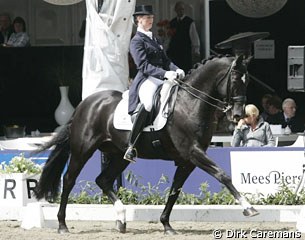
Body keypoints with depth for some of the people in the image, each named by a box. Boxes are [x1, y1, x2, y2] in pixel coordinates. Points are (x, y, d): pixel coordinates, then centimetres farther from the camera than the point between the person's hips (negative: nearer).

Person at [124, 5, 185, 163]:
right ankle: (131, 147, -34)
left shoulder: (154, 40, 25)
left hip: (161, 78, 9)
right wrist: (164, 73, -25)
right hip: (146, 80, -9)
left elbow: (165, 60, 21)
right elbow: (144, 65, -14)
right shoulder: (136, 41, -1)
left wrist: (176, 70, -1)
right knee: (148, 103, -38)